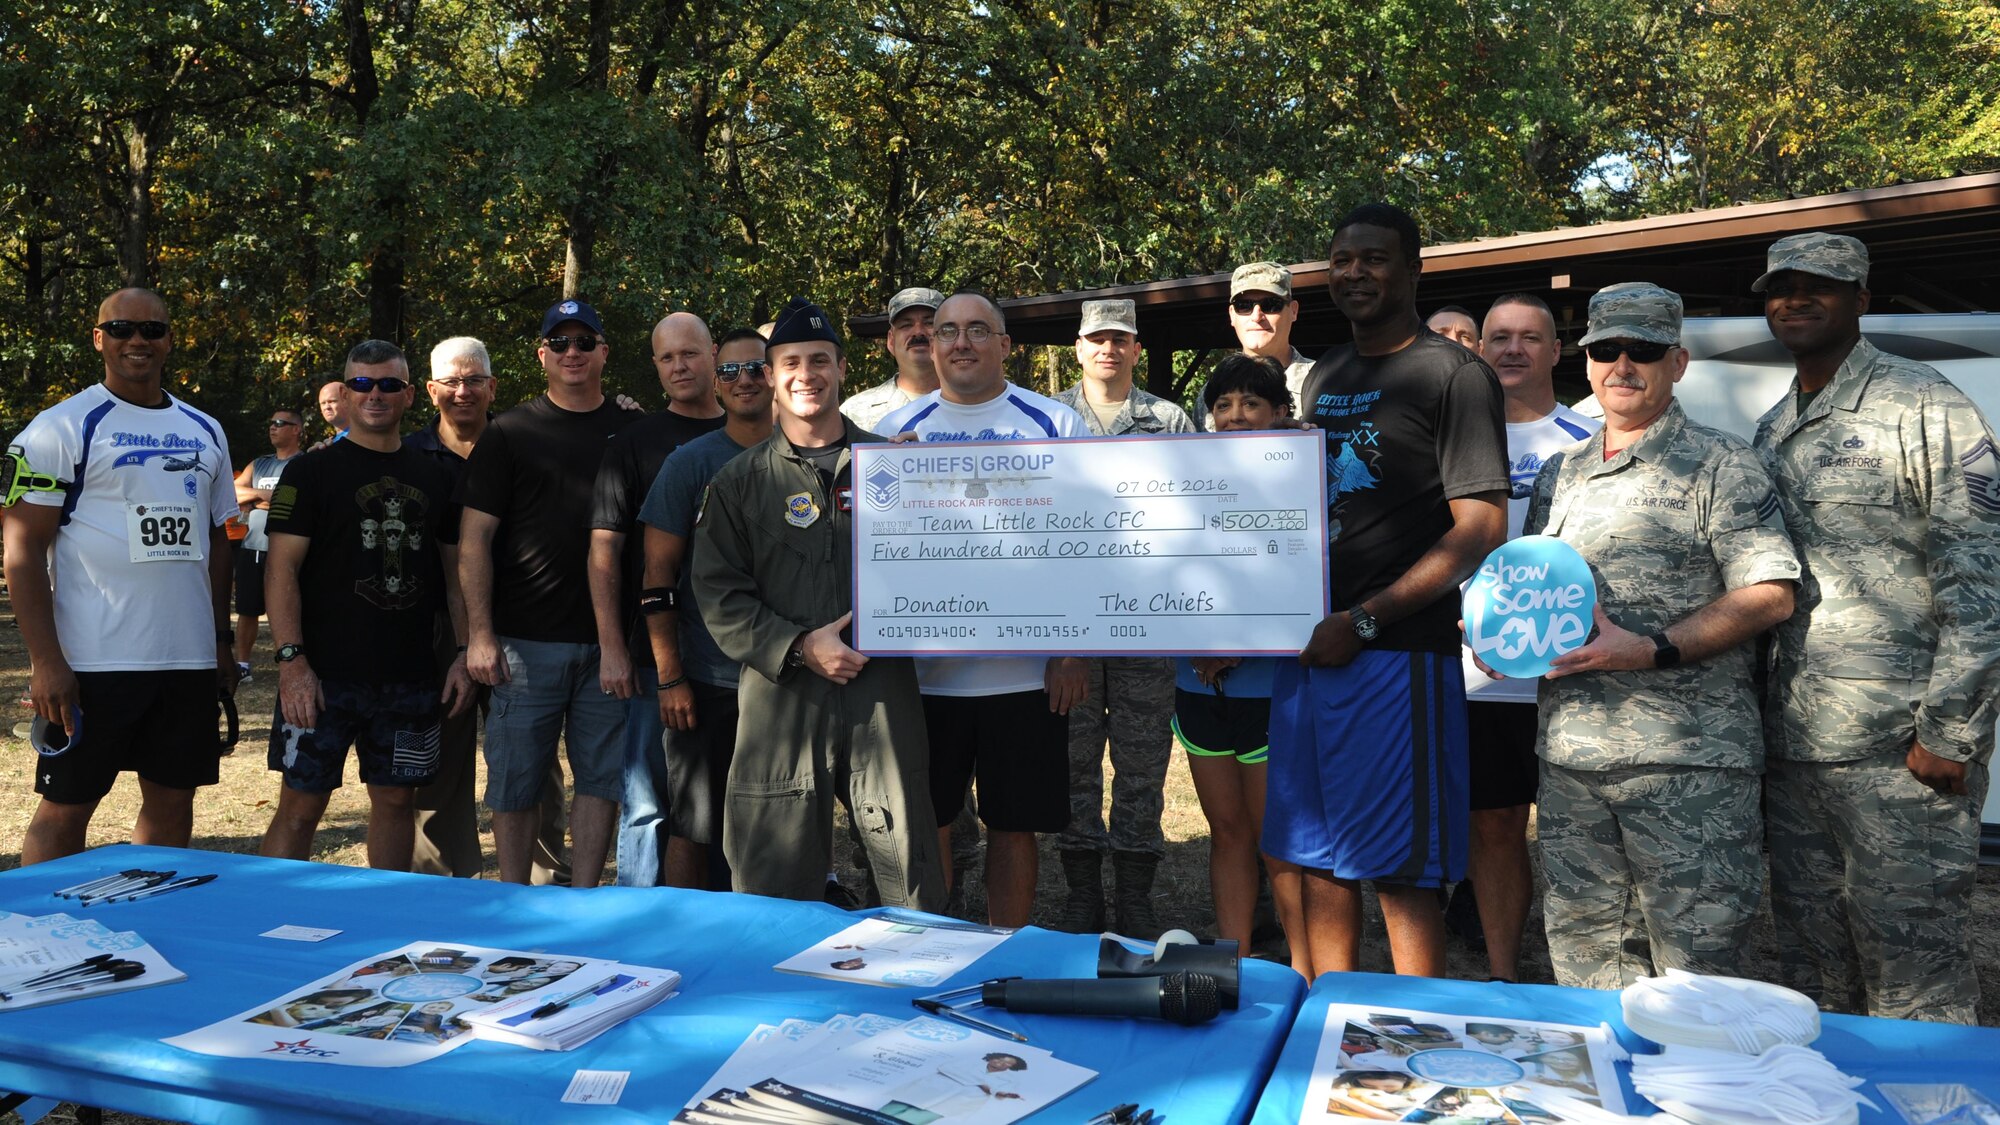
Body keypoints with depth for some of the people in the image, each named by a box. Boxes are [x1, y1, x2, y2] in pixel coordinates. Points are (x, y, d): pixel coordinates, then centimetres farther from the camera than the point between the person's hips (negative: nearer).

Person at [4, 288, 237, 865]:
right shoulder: (63, 427, -4)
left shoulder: (205, 432, 13)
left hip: (191, 660, 5)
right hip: (92, 662, -5)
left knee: (173, 801, 11)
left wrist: (223, 641, 13)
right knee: (65, 808, 3)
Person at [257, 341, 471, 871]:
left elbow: (455, 570, 15)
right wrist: (291, 660, -15)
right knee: (301, 805, -1)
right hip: (324, 676, -3)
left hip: (410, 680, 4)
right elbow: (282, 570, -5)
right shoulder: (311, 473, 1)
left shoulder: (433, 478, 12)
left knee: (396, 800, 10)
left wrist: (466, 653, 6)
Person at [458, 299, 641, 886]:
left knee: (602, 777, 6)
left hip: (609, 640, 2)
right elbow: (474, 540, 0)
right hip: (525, 641, -2)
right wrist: (480, 633, -8)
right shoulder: (508, 433, 4)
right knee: (515, 780, 5)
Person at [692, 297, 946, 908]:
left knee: (914, 888, 2)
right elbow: (719, 595, 3)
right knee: (776, 898, 6)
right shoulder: (738, 481, 10)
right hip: (781, 700, 0)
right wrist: (799, 646, -10)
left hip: (883, 697, 0)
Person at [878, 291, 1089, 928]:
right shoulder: (898, 429, 7)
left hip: (1026, 674, -1)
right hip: (923, 670, 2)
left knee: (1014, 827, 7)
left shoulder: (1054, 425, 2)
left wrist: (1072, 650, -5)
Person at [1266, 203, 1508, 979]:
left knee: (1400, 872, -1)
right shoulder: (1323, 377, 16)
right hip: (1308, 650, 7)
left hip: (1397, 653, -7)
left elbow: (1480, 529, -12)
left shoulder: (1454, 375, -5)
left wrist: (1363, 621, -16)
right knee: (1318, 857, 13)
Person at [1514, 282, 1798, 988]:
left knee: (1694, 968, -1)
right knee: (1582, 950, 12)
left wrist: (1651, 651, -19)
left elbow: (1768, 596, -8)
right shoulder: (1558, 474, 18)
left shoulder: (1720, 466, 1)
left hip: (1687, 759, -5)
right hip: (1569, 756, 5)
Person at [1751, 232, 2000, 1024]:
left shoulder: (1926, 409, -4)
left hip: (1898, 749, -7)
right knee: (1811, 966, 14)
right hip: (1792, 744, 7)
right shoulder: (1773, 431, 16)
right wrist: (1751, 712, 14)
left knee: (1915, 976, -1)